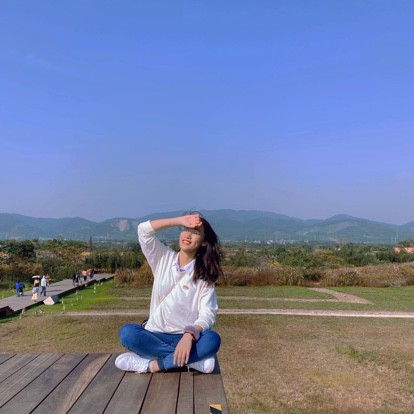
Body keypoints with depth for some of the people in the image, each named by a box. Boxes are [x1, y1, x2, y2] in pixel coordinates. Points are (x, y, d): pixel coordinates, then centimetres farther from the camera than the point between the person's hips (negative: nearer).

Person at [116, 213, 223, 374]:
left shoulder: (204, 276, -1)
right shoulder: (163, 258, 4)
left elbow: (208, 314, -12)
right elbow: (143, 230, -10)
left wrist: (189, 335, -31)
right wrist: (181, 220, -12)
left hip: (185, 337, -1)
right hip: (156, 335, 2)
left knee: (213, 340, -32)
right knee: (127, 332, -28)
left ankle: (153, 365, -25)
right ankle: (191, 359, -24)